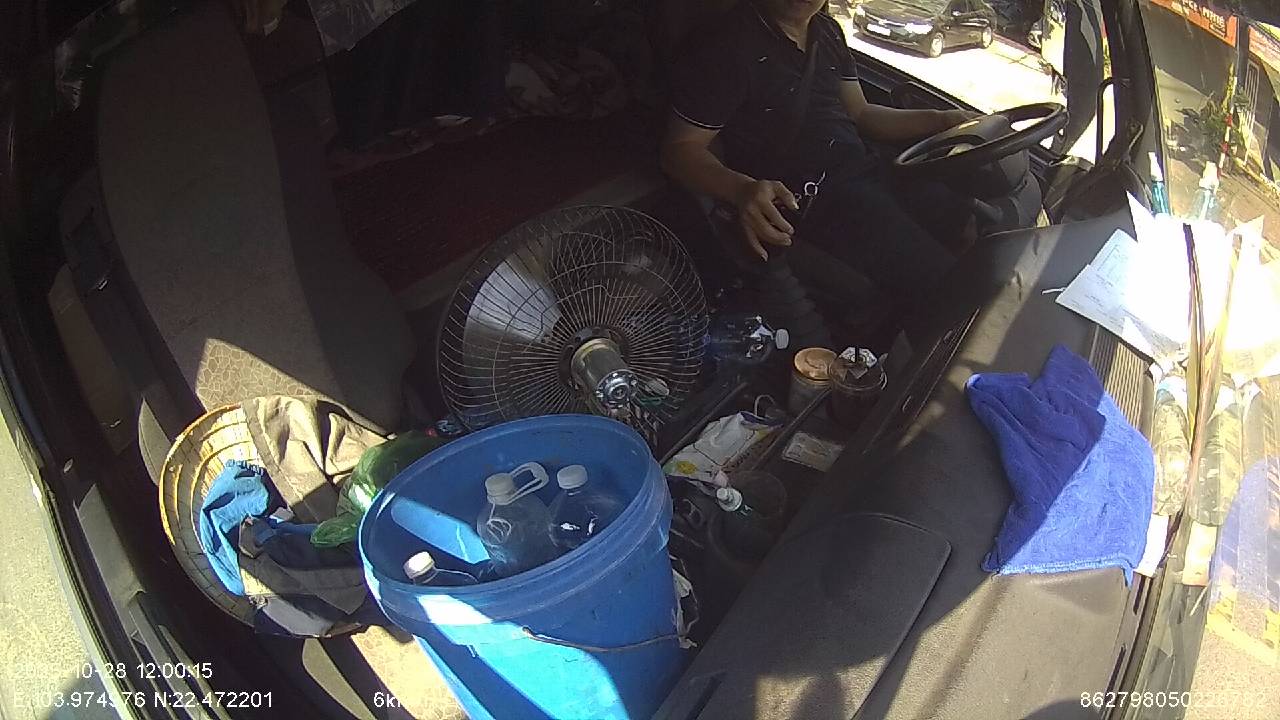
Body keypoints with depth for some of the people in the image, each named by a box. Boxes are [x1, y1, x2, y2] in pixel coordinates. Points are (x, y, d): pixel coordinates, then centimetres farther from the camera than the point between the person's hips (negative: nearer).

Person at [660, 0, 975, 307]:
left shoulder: (828, 31, 16)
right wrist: (742, 189, -30)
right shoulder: (728, 45, -9)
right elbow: (681, 148, -11)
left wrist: (942, 120, 11)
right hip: (806, 199, -9)